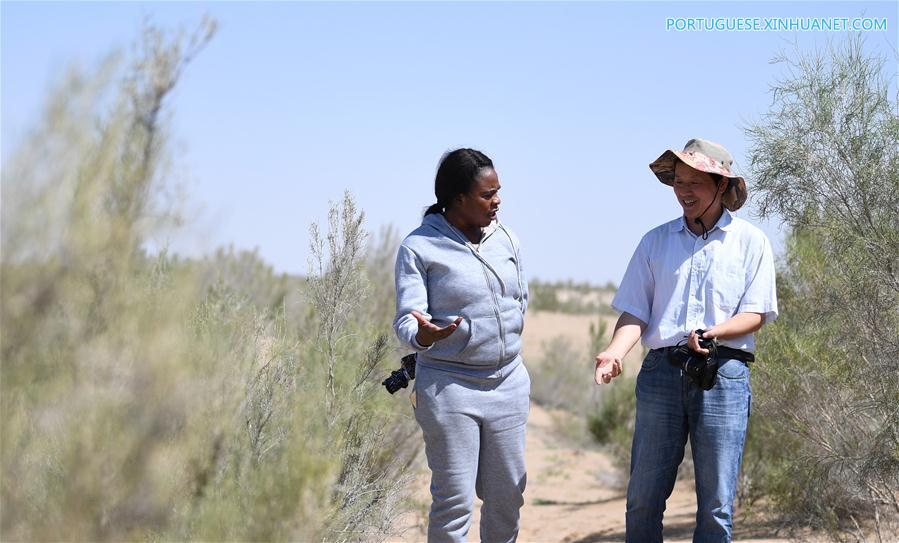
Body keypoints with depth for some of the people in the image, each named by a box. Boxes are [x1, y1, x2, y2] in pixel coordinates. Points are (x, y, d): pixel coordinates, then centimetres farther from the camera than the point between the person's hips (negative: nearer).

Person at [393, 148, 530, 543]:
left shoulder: (506, 239, 8)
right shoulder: (420, 247, -8)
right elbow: (406, 320, -14)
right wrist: (425, 335, -35)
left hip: (508, 384, 5)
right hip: (449, 388, -5)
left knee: (507, 496, 9)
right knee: (454, 502, -4)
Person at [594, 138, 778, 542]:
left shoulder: (751, 241, 7)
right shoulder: (656, 241, 13)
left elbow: (755, 314, 1)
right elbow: (634, 312, 6)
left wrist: (712, 333, -19)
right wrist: (613, 352, -14)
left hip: (724, 374, -2)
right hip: (661, 371, 2)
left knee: (716, 504, 0)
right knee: (643, 497, 2)